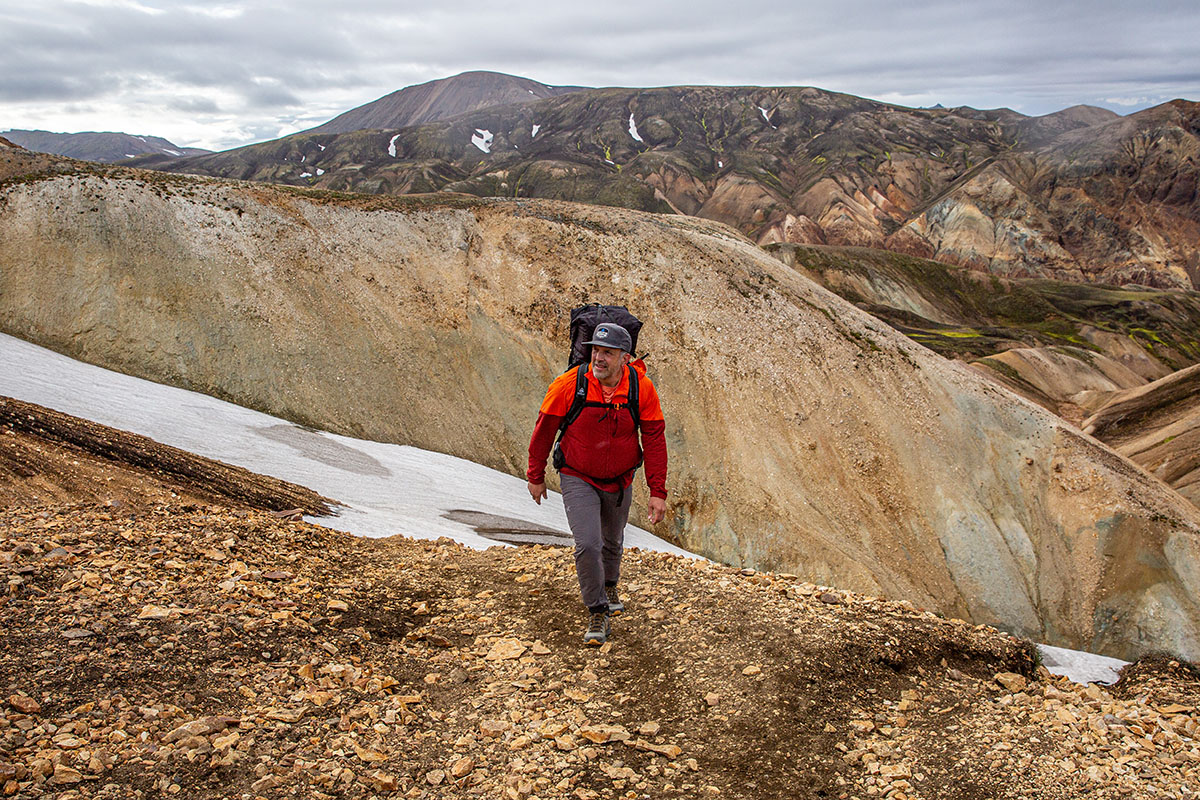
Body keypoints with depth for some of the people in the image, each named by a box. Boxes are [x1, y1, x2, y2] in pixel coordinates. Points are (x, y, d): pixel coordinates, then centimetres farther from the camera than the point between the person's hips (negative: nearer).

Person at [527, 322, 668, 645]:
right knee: (588, 545, -15)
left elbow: (654, 440, -10)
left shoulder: (642, 389, -19)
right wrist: (536, 477, 0)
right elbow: (544, 429, -9)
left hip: (619, 481, 3)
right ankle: (597, 612, 7)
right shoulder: (569, 385, -23)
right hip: (578, 479, -2)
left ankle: (609, 587, 52)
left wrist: (658, 492, -11)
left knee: (612, 541, 22)